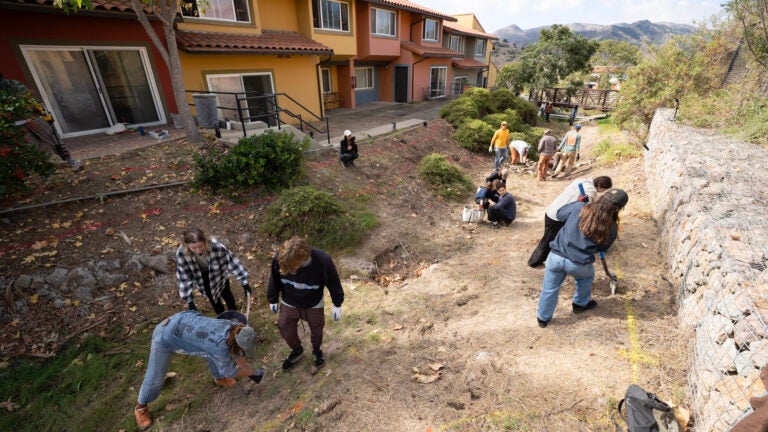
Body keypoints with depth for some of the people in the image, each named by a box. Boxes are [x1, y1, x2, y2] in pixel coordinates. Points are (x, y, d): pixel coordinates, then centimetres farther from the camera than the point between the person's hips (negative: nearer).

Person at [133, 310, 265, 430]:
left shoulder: (236, 328, -19)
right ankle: (141, 407, 37)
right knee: (155, 379, 8)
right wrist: (253, 372, -9)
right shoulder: (220, 345, -38)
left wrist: (249, 370, 4)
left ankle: (219, 378, 38)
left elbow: (236, 353, 2)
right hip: (166, 335, -7)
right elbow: (230, 372, -20)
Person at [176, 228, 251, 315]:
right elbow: (184, 277, -22)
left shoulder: (217, 247, -42)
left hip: (219, 274, -1)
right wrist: (189, 301, -17)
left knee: (227, 296, 18)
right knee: (214, 301, 17)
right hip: (201, 277, 1)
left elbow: (232, 262, -28)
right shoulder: (181, 254, -34)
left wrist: (244, 282, -23)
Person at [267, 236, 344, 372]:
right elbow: (274, 280, -10)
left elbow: (333, 283, -18)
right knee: (286, 331, 20)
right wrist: (273, 300, 5)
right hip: (289, 304, 2)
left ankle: (317, 351, 55)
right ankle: (297, 350, 53)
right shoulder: (279, 257, -32)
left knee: (316, 331, 22)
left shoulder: (323, 261, -38)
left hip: (314, 305, -1)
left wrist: (337, 304, -5)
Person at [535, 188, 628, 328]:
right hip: (578, 264, 0)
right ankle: (580, 304, 55)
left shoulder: (579, 207, -7)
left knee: (550, 288, 16)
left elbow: (560, 214, 11)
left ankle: (543, 318, 31)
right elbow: (602, 248, 10)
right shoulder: (611, 228, -5)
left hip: (556, 256, 1)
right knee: (587, 275, 36)